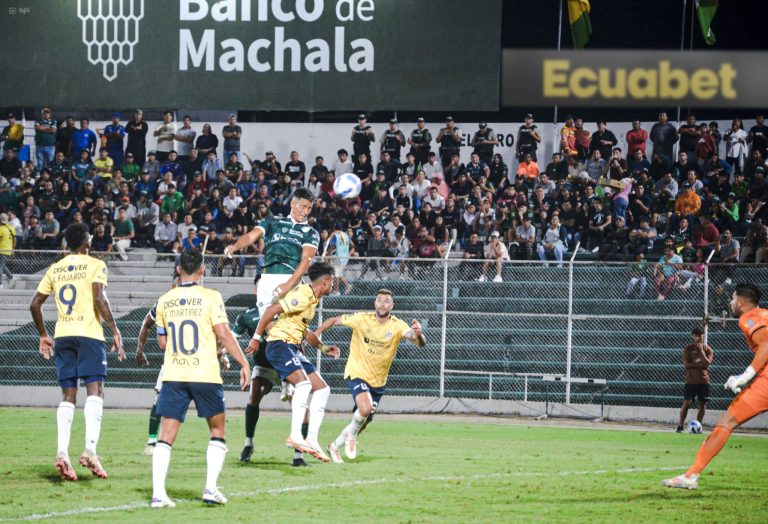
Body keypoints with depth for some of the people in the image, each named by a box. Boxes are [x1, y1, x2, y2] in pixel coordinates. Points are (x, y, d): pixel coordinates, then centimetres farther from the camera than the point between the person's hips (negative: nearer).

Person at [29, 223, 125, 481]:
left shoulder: (54, 269, 15)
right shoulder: (95, 265, 0)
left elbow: (35, 304, 14)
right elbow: (99, 299, -13)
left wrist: (43, 335, 24)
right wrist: (115, 331, -10)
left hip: (62, 335, 5)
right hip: (89, 333, -5)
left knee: (68, 395, 7)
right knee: (95, 390, -6)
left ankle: (62, 452, -8)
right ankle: (90, 449, -22)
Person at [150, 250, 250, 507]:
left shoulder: (164, 301, 6)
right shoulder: (210, 297, -5)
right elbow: (223, 334, -10)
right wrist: (244, 363, -4)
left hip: (173, 375, 3)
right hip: (205, 375, -3)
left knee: (166, 435, 2)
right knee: (218, 430, 14)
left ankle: (158, 493, -9)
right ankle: (211, 488, 4)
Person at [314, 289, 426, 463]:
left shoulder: (397, 326, -13)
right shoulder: (362, 319, -13)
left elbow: (420, 343, -28)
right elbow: (334, 320, -1)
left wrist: (418, 334, -50)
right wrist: (315, 335, -11)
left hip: (378, 381, 3)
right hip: (357, 373, -3)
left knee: (364, 421, 13)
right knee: (365, 408, -30)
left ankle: (335, 446, 38)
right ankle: (351, 435, 0)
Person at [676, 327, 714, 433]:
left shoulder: (707, 349, 5)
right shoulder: (688, 348, 1)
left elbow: (707, 363, -10)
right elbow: (686, 364, -9)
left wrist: (701, 350, -13)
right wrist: (700, 364, -13)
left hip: (703, 381, 2)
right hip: (691, 380, -2)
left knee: (703, 404, 2)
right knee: (687, 403, -10)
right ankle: (680, 426, -3)